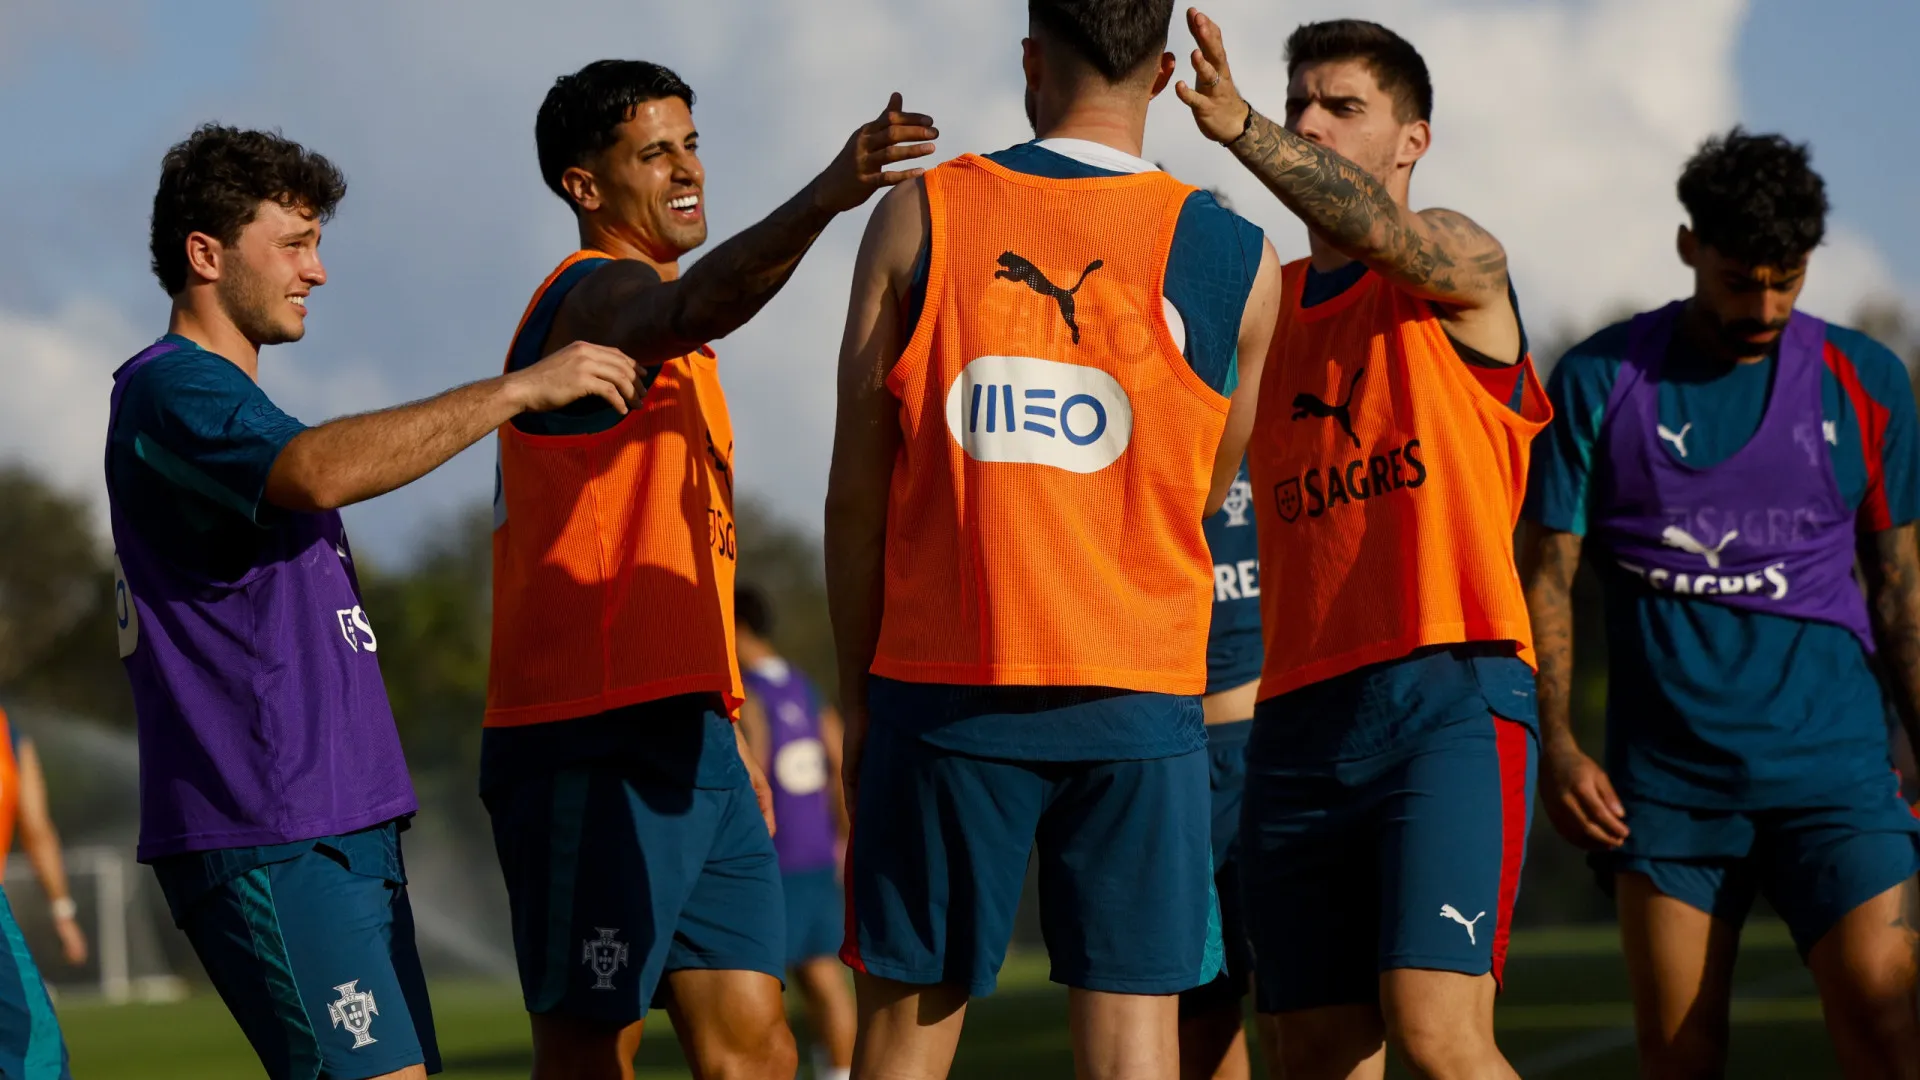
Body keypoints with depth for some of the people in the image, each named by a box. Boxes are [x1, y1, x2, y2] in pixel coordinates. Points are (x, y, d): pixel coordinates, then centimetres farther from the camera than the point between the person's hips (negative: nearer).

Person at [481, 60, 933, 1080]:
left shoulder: (645, 310, 23)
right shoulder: (599, 293, -7)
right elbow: (697, 308, -34)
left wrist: (727, 734, 24)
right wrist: (825, 197, -50)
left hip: (686, 740, 9)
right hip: (595, 749, -9)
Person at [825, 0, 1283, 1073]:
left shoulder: (917, 218, 1)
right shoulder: (1237, 258, 1)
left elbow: (857, 490, 1)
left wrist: (858, 691, 9)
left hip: (941, 690, 0)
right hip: (1138, 701, 0)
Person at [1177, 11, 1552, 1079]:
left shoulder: (1461, 271, 3)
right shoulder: (1267, 302, 19)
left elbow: (1377, 230, -20)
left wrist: (1241, 128, -37)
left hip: (1450, 698, -5)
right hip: (1300, 711, 5)